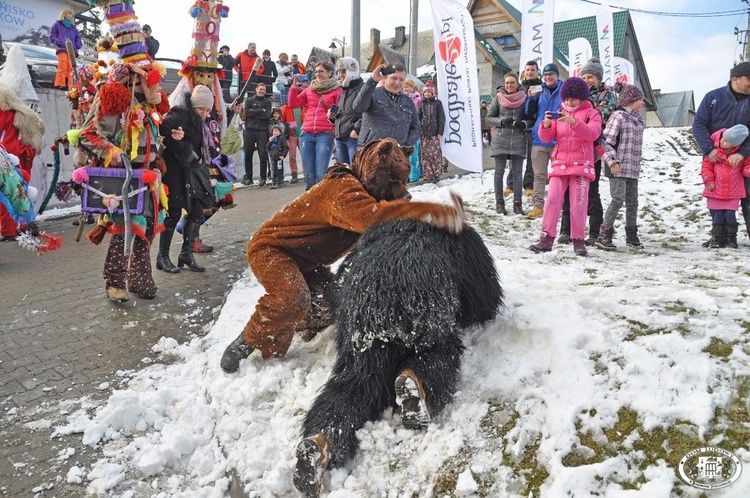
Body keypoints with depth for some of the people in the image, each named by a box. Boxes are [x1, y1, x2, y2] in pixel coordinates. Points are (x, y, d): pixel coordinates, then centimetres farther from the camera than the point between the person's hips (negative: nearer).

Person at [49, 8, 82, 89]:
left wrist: (77, 46, 1)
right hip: (62, 49, -4)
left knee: (70, 69, -2)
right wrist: (58, 42, -11)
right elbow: (52, 36, 8)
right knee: (62, 67, -16)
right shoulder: (57, 24, 16)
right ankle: (60, 84, -19)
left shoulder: (73, 27, 27)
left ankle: (69, 86, -4)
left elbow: (79, 39, 22)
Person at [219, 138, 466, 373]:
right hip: (270, 248, -9)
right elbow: (371, 216, -53)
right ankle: (247, 343, -9)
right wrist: (434, 212, -60)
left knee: (329, 306, -5)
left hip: (306, 261, 9)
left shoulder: (363, 190, -2)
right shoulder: (343, 188, -33)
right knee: (293, 298, -32)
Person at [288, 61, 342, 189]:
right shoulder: (309, 89, 18)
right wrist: (294, 86, 7)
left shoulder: (337, 91, 5)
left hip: (325, 135, -4)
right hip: (306, 135, 4)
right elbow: (292, 104, 17)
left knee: (321, 175, -11)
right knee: (309, 175, 3)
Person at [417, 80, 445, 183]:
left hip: (434, 132, -2)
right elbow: (417, 117, 6)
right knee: (425, 154, 1)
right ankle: (428, 175, 5)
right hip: (424, 133, 2)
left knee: (436, 153, -5)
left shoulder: (437, 103, 6)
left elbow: (441, 118, 2)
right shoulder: (421, 103, 12)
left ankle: (437, 174, 1)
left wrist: (440, 132, -5)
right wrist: (418, 130, -4)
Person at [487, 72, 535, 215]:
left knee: (517, 172, 2)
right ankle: (499, 203, 9)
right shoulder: (498, 98, 4)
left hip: (519, 140, 0)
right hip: (500, 139, 0)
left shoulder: (525, 98, 4)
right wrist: (502, 121, -14)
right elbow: (489, 118, 4)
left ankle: (517, 203, 8)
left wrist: (524, 124, -14)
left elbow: (531, 119, 8)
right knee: (499, 171, 2)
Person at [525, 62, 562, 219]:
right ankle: (538, 205, 7)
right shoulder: (539, 91, 12)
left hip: (557, 140, -3)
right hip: (539, 139, 3)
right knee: (539, 175, 3)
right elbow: (529, 113, 10)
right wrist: (531, 98, -5)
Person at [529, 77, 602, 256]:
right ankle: (547, 238, -7)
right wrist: (546, 124, -15)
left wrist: (574, 122, -27)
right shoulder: (559, 114, 16)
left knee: (578, 203, -6)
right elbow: (546, 138, 7)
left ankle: (578, 240, 3)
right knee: (552, 200, -8)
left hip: (581, 165, -2)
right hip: (560, 164, 3)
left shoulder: (591, 113, 7)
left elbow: (593, 133, -13)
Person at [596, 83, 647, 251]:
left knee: (632, 202, 10)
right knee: (618, 199, -12)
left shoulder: (639, 120, 18)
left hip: (633, 168, 8)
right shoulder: (618, 116, -7)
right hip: (618, 167, -8)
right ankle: (604, 235, -7)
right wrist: (612, 161, -20)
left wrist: (637, 164, 20)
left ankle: (631, 235, 20)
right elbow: (606, 141, -13)